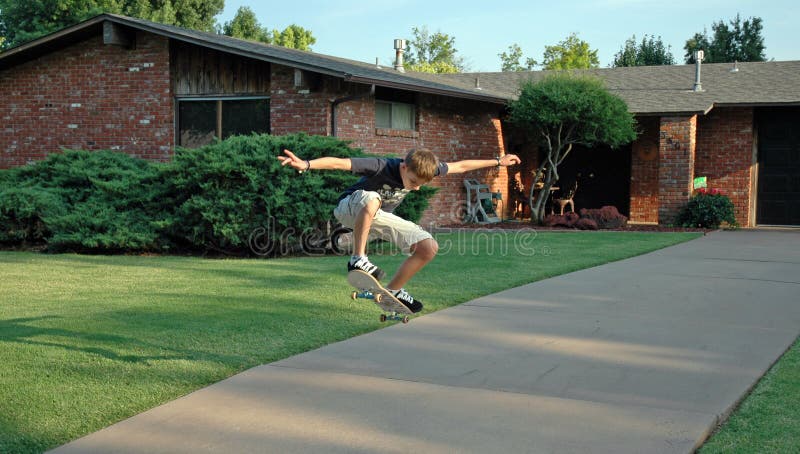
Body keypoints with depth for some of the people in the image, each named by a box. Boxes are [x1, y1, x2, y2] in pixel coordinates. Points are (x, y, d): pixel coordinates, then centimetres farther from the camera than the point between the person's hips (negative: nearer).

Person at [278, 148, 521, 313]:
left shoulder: (425, 168, -17)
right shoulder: (381, 167, -34)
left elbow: (460, 166, -2)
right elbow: (338, 163, -44)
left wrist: (497, 161, 6)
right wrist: (306, 164, -60)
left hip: (379, 217, 6)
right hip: (351, 208, -6)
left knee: (429, 247, -9)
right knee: (371, 200, -44)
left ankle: (394, 291, 7)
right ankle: (358, 259, -29)